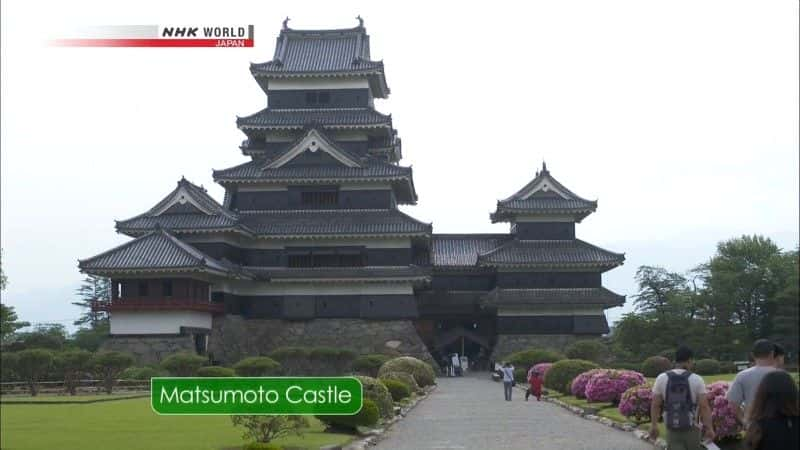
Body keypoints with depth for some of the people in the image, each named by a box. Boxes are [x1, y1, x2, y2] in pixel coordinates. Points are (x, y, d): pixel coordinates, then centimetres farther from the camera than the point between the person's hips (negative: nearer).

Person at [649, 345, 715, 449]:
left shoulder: (662, 378, -5)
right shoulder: (696, 379, -10)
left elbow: (655, 405, -3)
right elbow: (704, 406, -14)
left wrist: (654, 425, 5)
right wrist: (710, 428, -10)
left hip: (672, 430, 1)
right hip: (691, 429, -1)